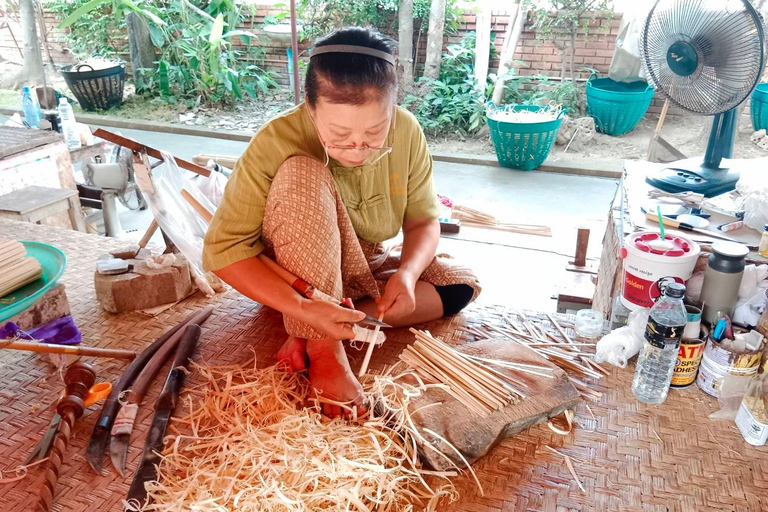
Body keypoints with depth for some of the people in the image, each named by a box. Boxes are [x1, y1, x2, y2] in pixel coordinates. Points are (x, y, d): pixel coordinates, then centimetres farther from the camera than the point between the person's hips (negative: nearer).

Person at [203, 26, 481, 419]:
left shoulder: (406, 132, -17)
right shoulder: (274, 145, -27)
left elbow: (423, 221, -7)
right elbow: (223, 248, -27)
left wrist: (407, 274, -29)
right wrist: (302, 309, -39)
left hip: (366, 269, 5)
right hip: (296, 279, -4)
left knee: (461, 283, -13)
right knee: (303, 174, -32)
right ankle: (323, 347, -30)